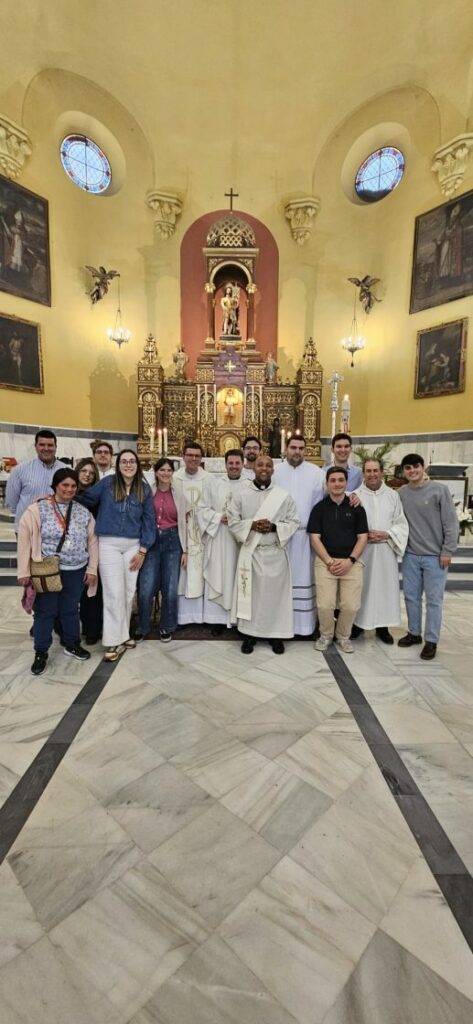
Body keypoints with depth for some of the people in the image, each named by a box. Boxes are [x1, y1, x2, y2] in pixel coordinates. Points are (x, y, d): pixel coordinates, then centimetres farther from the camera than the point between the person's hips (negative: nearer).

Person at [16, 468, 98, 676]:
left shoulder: (83, 512, 4)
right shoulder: (38, 509, -7)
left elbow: (92, 541, 7)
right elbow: (24, 539, -7)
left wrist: (92, 569, 4)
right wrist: (23, 571, -10)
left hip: (76, 572, 3)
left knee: (70, 609, 16)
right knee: (45, 612, 7)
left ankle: (71, 644, 35)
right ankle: (41, 652, 23)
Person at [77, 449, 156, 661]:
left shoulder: (144, 489, 4)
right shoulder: (107, 483, -1)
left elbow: (149, 520, 5)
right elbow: (84, 500, 5)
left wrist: (143, 550, 0)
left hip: (133, 545, 3)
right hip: (109, 544, -2)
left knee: (128, 592, 10)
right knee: (114, 593, -2)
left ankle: (123, 634, 26)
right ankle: (114, 641, 10)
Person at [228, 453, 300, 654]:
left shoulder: (284, 496, 1)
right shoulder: (240, 495, 1)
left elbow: (294, 521, 1)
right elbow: (233, 522, 0)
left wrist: (274, 527, -15)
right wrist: (252, 525, -16)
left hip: (276, 553, 0)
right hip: (250, 552, 0)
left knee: (276, 593, 6)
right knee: (250, 594, 6)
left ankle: (276, 634, 22)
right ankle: (249, 634, 21)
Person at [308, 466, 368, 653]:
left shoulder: (356, 508, 6)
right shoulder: (319, 508, 3)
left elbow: (362, 537, 4)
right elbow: (315, 538, 0)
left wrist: (350, 560, -9)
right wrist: (329, 561, -10)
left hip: (351, 563, 1)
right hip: (325, 561, -1)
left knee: (351, 605, -3)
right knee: (325, 604, -7)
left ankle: (343, 636, 25)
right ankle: (325, 635, 21)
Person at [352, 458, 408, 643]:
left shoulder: (393, 495, 5)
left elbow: (401, 523, 5)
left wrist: (386, 535, -11)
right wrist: (365, 535, -14)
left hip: (386, 549, 2)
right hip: (362, 550, -2)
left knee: (385, 586, 7)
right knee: (361, 586, 4)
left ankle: (382, 626, 20)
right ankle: (358, 623, 19)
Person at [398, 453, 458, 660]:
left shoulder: (439, 490, -7)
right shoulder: (401, 494, 2)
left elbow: (451, 523, -7)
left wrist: (447, 551, -9)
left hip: (435, 556, -3)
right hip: (410, 555, 4)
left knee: (433, 599, 3)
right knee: (411, 596, 12)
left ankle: (431, 641, 15)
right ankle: (414, 633, 28)